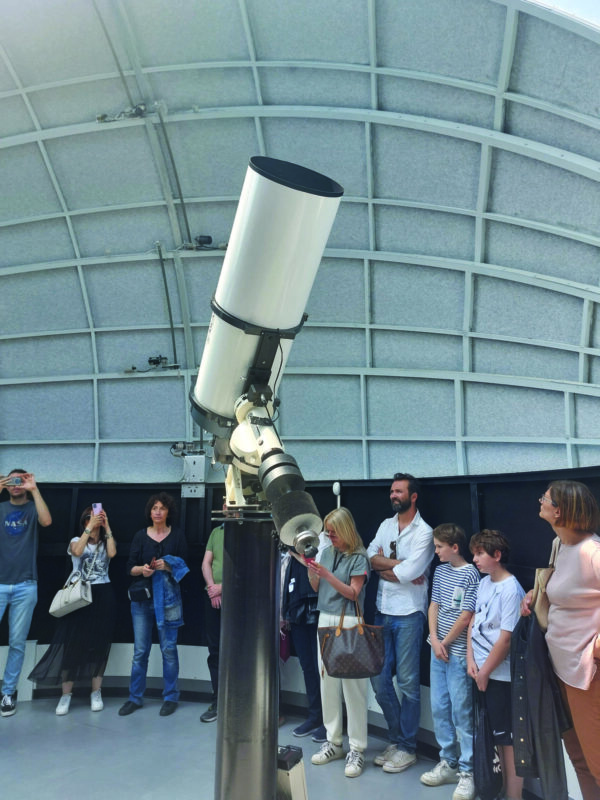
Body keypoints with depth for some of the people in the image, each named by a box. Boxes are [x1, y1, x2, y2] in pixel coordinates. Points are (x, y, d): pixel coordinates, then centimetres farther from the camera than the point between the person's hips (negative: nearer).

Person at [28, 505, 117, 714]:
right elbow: (77, 551, -18)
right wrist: (89, 527, -19)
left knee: (99, 643, 4)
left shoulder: (105, 543, 9)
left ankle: (96, 693, 15)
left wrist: (107, 528, -11)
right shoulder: (76, 541, 6)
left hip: (103, 596, 1)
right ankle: (66, 694, 7)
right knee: (72, 643, -4)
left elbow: (112, 553, -14)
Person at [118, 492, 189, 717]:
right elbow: (130, 567, 5)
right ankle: (135, 697, 19)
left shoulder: (177, 535, 3)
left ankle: (170, 697, 14)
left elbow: (184, 565, 1)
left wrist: (167, 566, -16)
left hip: (168, 597, -1)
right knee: (140, 650, 5)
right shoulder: (141, 535, 7)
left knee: (169, 648, 1)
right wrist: (142, 569, -16)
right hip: (142, 597, 2)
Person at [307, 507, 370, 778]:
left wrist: (327, 574, -20)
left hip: (349, 623, -6)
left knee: (352, 685, -3)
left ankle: (357, 749, 7)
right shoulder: (326, 552, 8)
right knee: (327, 682, 10)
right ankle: (334, 742, 23)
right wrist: (310, 570, -6)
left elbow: (353, 593, -13)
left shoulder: (358, 557, -8)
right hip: (325, 620, 6)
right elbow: (317, 588, 12)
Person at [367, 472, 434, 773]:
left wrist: (383, 565, -6)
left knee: (407, 682, 4)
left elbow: (409, 573, -20)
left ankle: (407, 748, 19)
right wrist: (398, 564, -13)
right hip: (383, 612, 6)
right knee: (379, 679, 10)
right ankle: (397, 738, 28)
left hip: (409, 614, -6)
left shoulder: (424, 532, -10)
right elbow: (371, 557, -1)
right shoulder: (386, 525, 9)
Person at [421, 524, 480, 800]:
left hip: (458, 652, -7)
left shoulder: (470, 574, -13)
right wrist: (434, 640, -3)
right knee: (439, 708, 13)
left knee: (461, 712, 1)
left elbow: (466, 616, -14)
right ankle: (448, 762, 27)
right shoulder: (440, 571, 7)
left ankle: (468, 771, 13)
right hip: (438, 649, 7)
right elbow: (434, 605, 8)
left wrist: (446, 643, -7)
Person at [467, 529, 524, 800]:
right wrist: (471, 659, -1)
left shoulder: (511, 590, -20)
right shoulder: (484, 583, 5)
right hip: (481, 672, 8)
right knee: (494, 734, 19)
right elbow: (474, 622, 9)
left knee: (508, 737, 5)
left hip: (501, 676, -8)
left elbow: (506, 638, -20)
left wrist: (485, 671, -13)